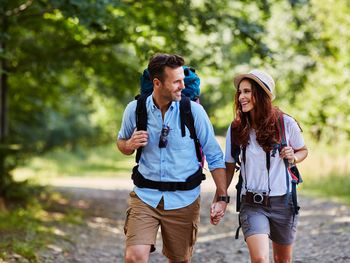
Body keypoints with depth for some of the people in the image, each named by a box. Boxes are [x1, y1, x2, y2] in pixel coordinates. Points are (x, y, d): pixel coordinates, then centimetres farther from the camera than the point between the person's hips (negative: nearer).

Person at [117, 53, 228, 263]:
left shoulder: (194, 111, -7)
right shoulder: (135, 109, -3)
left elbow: (215, 156, -1)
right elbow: (121, 142, 15)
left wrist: (222, 197, -6)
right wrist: (130, 145, -9)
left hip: (183, 199, 0)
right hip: (145, 196, 0)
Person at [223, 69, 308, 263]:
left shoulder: (286, 123, -6)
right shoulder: (236, 129, -3)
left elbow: (303, 150, 11)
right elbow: (229, 167, 5)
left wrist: (293, 157, -10)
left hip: (283, 202, 1)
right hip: (252, 205, -1)